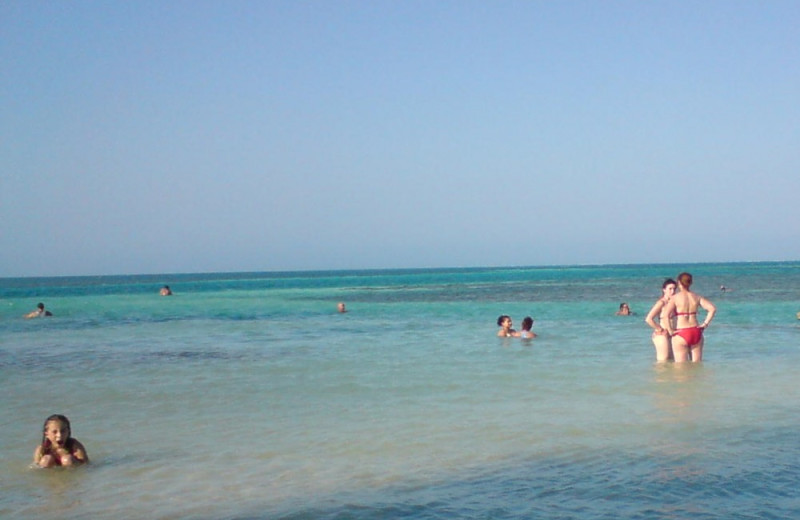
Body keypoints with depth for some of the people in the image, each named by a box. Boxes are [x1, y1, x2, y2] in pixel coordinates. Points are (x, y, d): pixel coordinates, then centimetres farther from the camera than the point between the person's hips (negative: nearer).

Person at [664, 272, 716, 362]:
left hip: (681, 334, -4)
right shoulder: (696, 297, 5)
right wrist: (705, 324, 4)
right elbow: (712, 309, -1)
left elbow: (665, 315, -19)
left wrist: (670, 331, -10)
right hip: (696, 332, 4)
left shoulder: (675, 298, -7)